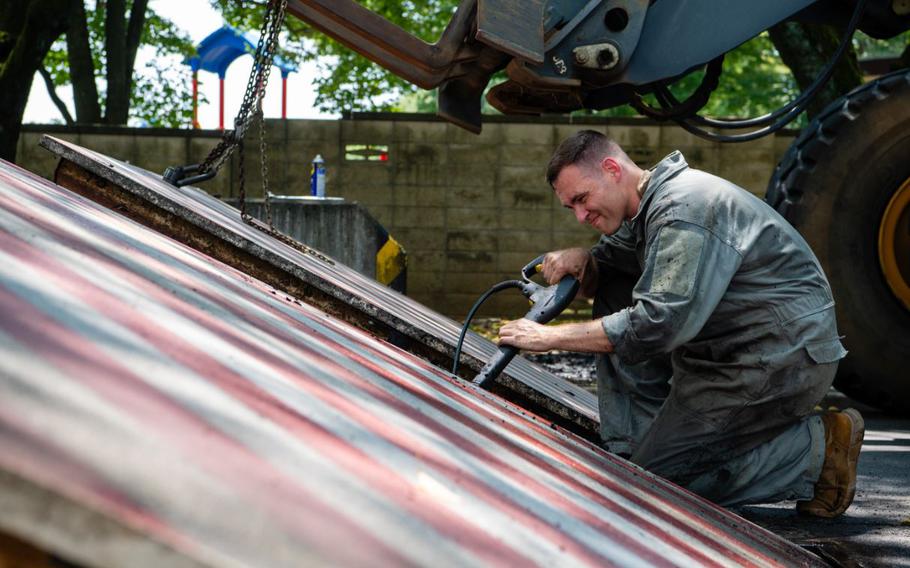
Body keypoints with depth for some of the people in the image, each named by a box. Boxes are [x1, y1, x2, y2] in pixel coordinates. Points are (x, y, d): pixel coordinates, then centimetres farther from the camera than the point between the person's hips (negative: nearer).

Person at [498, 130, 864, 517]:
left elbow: (660, 323, -30)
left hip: (786, 361, -10)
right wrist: (582, 263, -5)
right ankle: (631, 452, 8)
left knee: (656, 474, -9)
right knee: (614, 303, 10)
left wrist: (552, 337, -24)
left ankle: (817, 448, -6)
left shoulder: (684, 209, -21)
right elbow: (601, 281, 21)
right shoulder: (643, 213, 11)